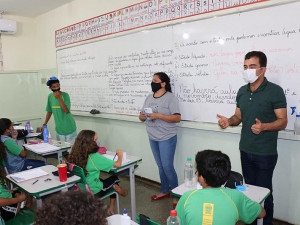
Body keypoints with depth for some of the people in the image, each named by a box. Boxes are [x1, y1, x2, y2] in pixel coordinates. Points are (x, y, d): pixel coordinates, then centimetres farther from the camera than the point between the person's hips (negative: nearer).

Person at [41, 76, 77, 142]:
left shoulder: (65, 95, -11)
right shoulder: (50, 96, 3)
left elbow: (67, 111, -22)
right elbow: (49, 111, 13)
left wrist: (58, 98, -22)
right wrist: (44, 124, 10)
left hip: (69, 129, -4)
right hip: (59, 129, 4)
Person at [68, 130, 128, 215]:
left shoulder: (75, 154, -10)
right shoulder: (95, 157, -27)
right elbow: (118, 164, -23)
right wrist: (120, 154, -5)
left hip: (80, 189, 6)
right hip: (94, 192, -6)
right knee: (115, 178, 20)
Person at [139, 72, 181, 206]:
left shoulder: (170, 97, -10)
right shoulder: (149, 98, 11)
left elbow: (177, 118, -18)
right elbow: (142, 117, 15)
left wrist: (158, 115, -25)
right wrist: (142, 116, -10)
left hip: (167, 138, -6)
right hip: (153, 138, 7)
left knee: (167, 167, -4)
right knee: (160, 166, 16)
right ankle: (164, 191, 31)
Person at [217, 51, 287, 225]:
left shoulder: (275, 91, -10)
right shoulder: (242, 91, 9)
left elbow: (283, 121, -10)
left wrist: (264, 126, -28)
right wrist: (228, 121, -7)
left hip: (265, 153, -5)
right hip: (245, 150, 6)